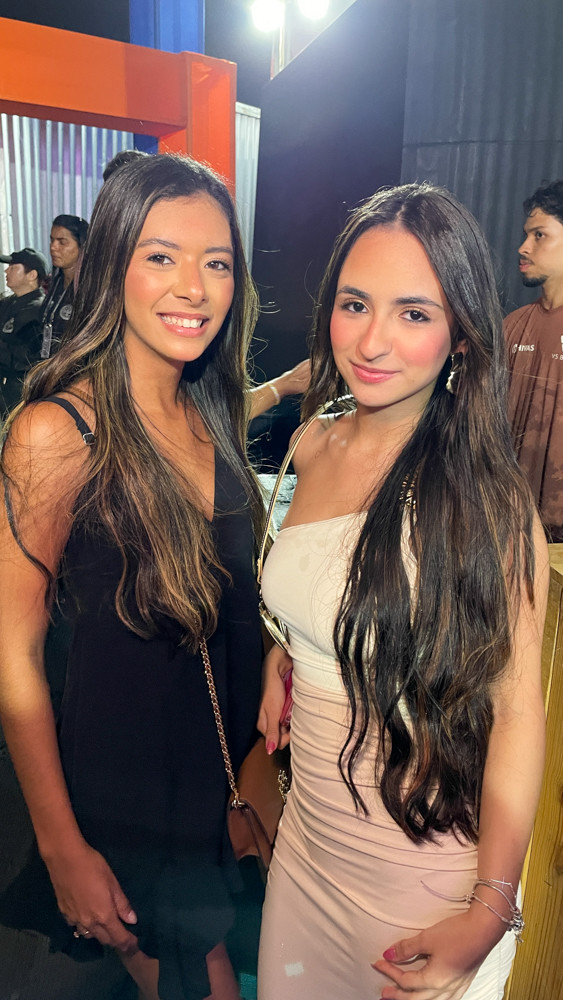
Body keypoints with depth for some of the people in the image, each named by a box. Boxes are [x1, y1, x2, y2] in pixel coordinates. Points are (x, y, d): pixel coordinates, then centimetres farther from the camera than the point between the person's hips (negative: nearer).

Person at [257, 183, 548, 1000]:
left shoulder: (487, 493, -20)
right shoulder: (315, 448, -3)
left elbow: (517, 708, -17)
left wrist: (486, 917, -15)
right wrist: (278, 660, -2)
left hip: (426, 864, -5)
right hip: (308, 829, 6)